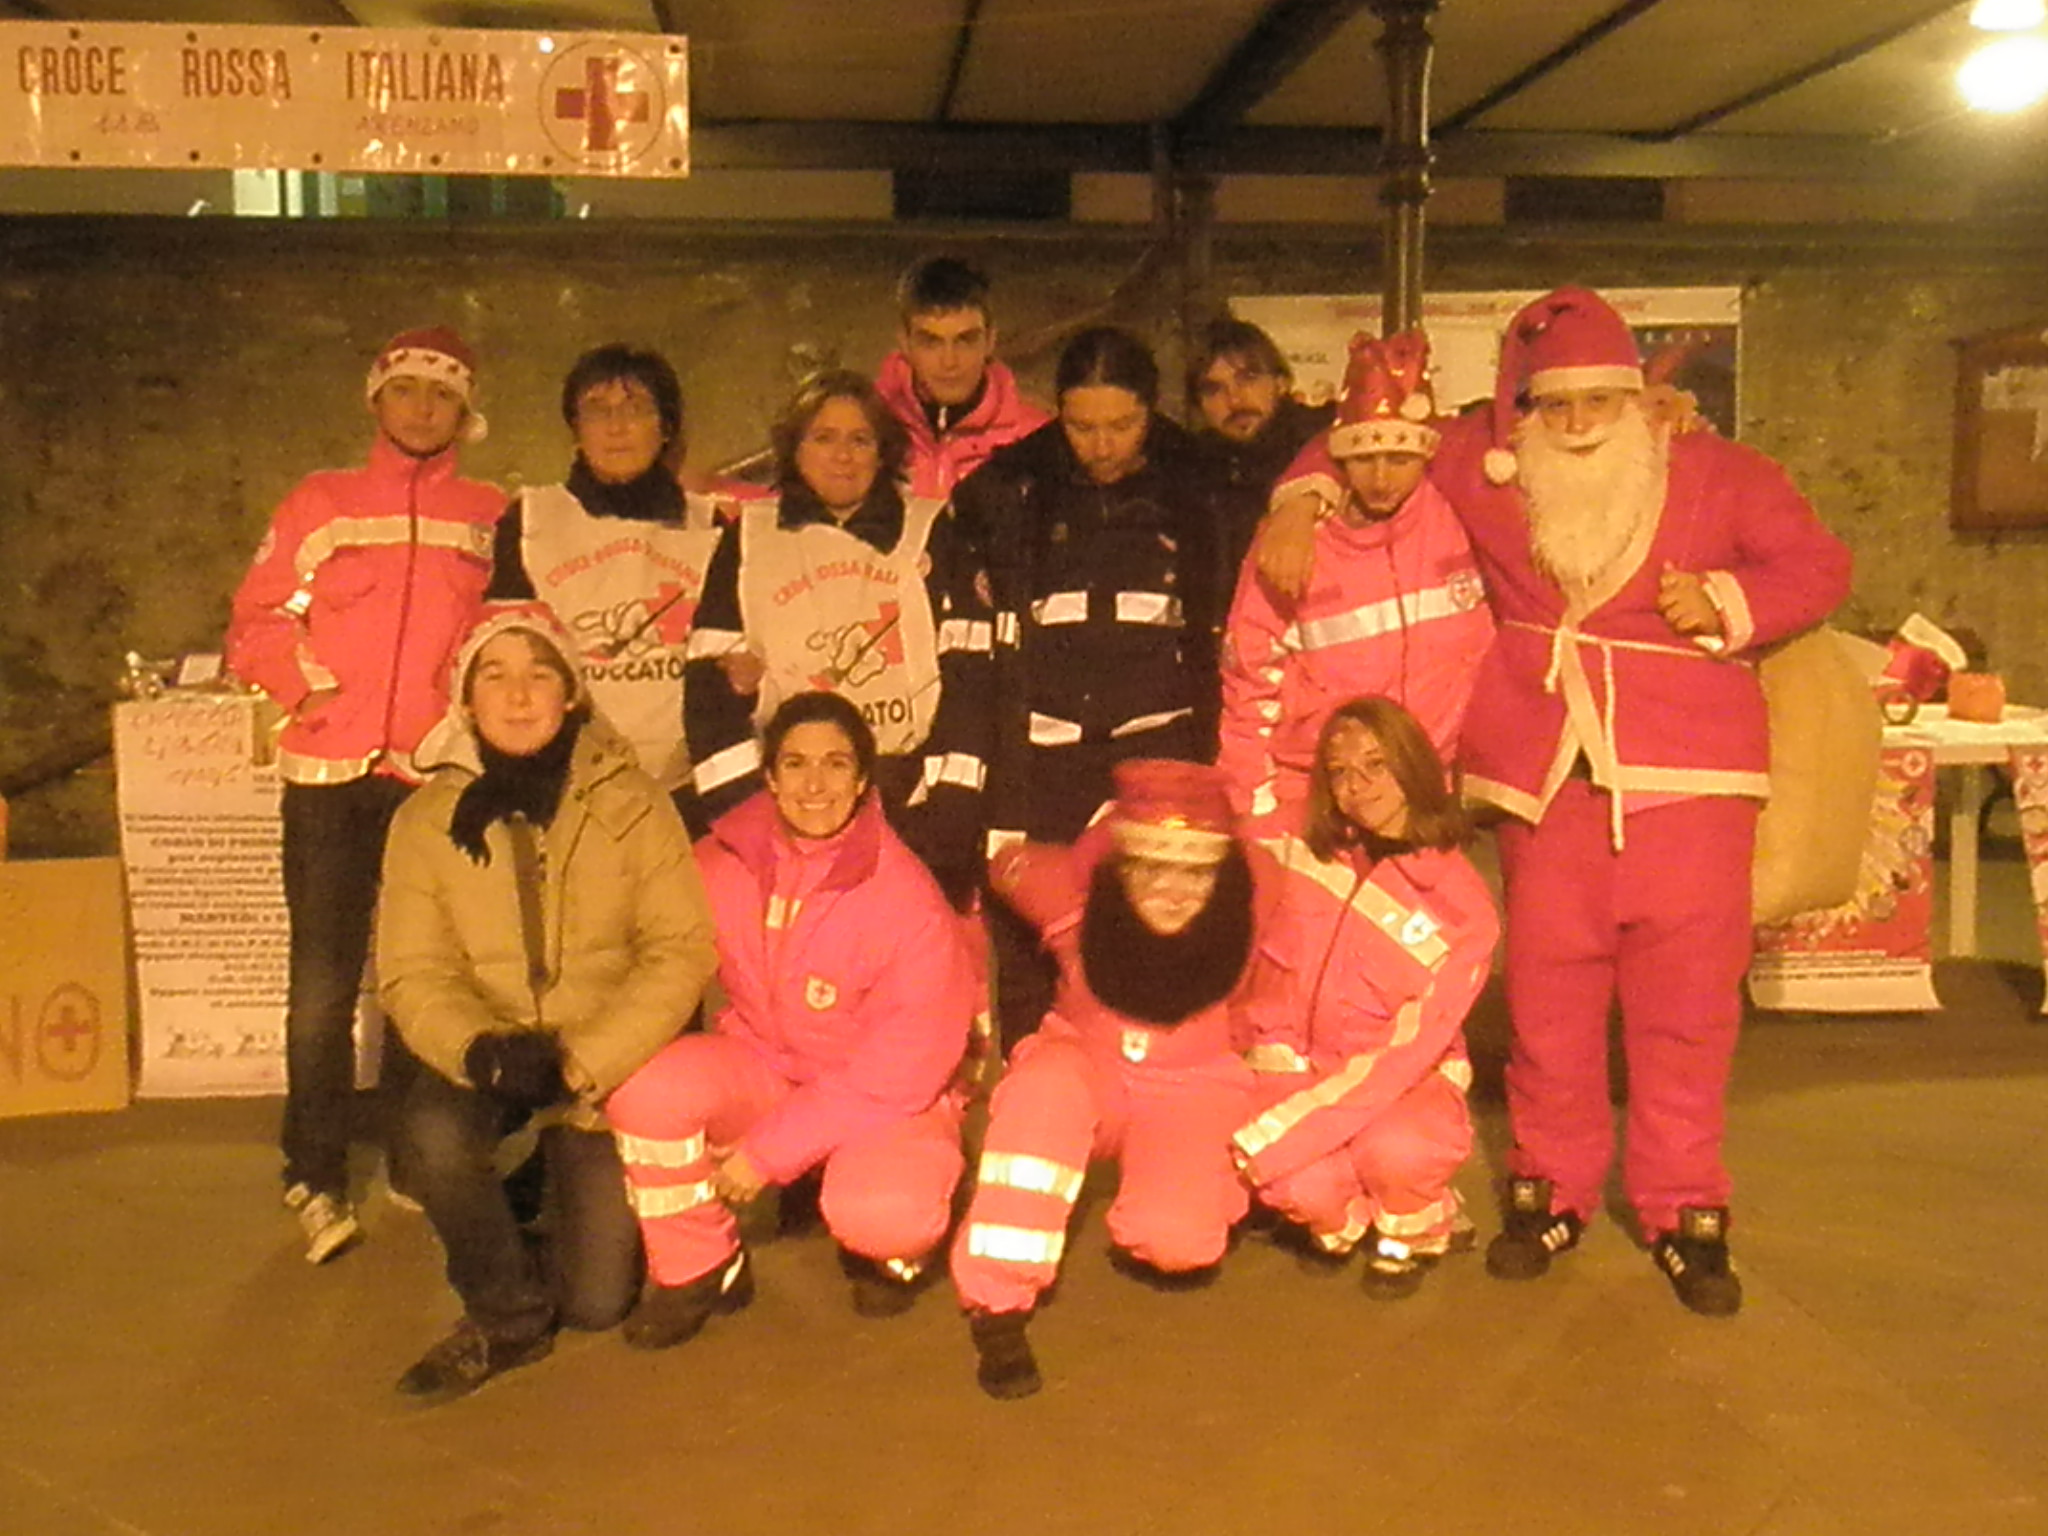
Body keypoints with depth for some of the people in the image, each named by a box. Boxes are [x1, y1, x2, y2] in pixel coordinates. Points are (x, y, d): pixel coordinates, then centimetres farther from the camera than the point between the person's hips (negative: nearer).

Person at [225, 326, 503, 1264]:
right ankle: (316, 1178, 8)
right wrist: (315, 687, -8)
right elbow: (256, 624, 8)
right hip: (330, 772, 0)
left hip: (442, 774, 1)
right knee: (323, 980, -2)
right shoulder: (318, 503, 12)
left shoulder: (493, 516, 11)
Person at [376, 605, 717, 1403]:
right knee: (432, 1131, -34)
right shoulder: (426, 819, -5)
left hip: (611, 1063, -1)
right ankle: (507, 1315, -6)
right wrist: (480, 1048, -28)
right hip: (487, 1053, 1)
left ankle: (572, 1199, 32)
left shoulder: (630, 803, -10)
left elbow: (681, 951, -13)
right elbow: (413, 973, -7)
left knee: (597, 1299, -6)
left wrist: (582, 1063, -22)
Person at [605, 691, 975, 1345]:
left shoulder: (908, 902, -21)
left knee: (882, 1211, -35)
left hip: (884, 1097, -3)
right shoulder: (724, 862, -9)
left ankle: (889, 1253, 8)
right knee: (646, 1082, -26)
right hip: (761, 1065, 4)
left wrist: (767, 1151, -20)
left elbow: (900, 1070, -19)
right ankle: (696, 1272, 0)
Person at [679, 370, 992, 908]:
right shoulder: (748, 540, 13)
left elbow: (969, 674, 3)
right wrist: (745, 809, -5)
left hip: (912, 794, 0)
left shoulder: (932, 534, 11)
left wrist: (948, 805, -8)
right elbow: (708, 681, 7)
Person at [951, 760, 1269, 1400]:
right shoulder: (1073, 889, -24)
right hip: (1087, 1066, 0)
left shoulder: (1253, 906, -24)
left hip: (1193, 1088, 0)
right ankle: (997, 1305, -25)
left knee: (1176, 1241, -27)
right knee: (1048, 1084, -37)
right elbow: (1007, 863, -3)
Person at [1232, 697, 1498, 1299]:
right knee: (1302, 1185, -31)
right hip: (1307, 1070, 1)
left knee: (1396, 1148, -36)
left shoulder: (1462, 908, -12)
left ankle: (1411, 1235, 2)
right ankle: (1352, 1222, 8)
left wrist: (1268, 1136, -26)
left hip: (1411, 1081, -1)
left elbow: (1405, 1049, -19)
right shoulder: (1300, 852, -4)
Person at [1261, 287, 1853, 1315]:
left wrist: (1728, 602, -9)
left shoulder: (1716, 474, 6)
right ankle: (1552, 1191, 24)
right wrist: (1298, 507, 1)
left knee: (1686, 998, 1)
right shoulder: (1482, 470, 7)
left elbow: (1818, 565, 9)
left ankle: (1685, 1211, 15)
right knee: (1548, 996, 6)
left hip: (1689, 779, -1)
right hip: (1545, 779, 1)